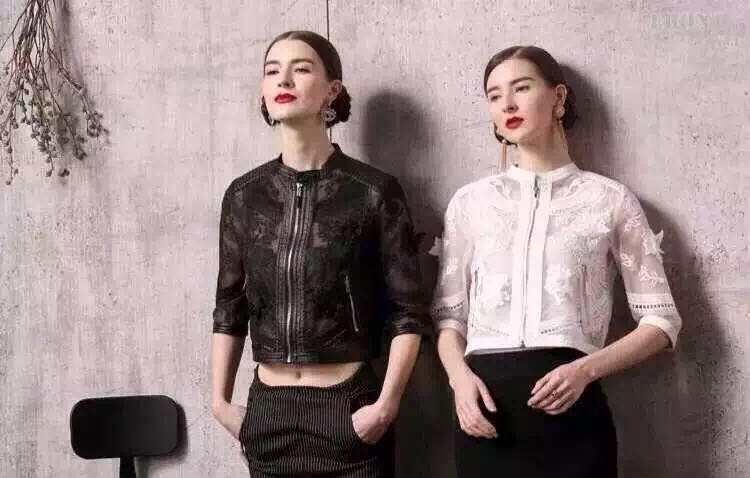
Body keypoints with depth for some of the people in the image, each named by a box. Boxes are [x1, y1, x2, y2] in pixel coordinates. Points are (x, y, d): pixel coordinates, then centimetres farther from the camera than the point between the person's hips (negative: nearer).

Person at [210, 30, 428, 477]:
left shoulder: (374, 191, -7)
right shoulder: (244, 194, 3)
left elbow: (409, 311, -7)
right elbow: (230, 307, 9)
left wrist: (386, 404, -13)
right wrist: (221, 400, 5)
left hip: (348, 408, -3)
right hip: (267, 409, 3)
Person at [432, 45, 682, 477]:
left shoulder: (610, 199, 4)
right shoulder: (470, 201, 11)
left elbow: (661, 320, 3)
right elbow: (449, 313, 10)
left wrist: (586, 370, -12)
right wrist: (460, 377, -9)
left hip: (571, 405, -2)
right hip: (486, 405, 2)